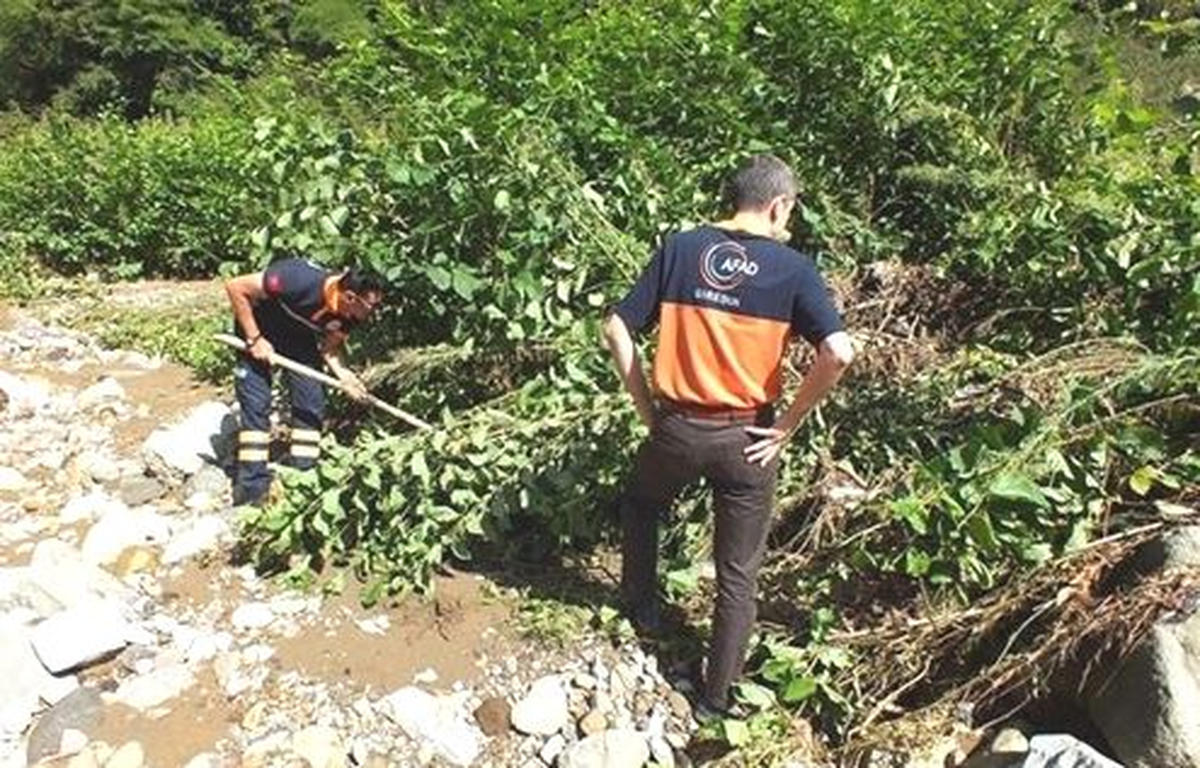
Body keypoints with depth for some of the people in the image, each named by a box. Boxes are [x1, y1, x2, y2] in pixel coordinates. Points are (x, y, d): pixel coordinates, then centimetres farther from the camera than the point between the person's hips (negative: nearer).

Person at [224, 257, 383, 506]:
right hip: (259, 327, -5)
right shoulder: (299, 280, -40)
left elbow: (330, 345, -7)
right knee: (256, 404, -9)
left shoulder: (348, 313, -22)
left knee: (310, 405, -3)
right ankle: (252, 486, -2)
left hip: (300, 337, 5)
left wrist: (341, 372, -28)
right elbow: (235, 287, -31)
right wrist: (254, 339, -28)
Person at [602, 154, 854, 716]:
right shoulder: (793, 269, -7)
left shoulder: (679, 249, -2)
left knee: (639, 505, 34)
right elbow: (838, 353, -19)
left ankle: (641, 608, 46)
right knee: (738, 575, 15)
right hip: (747, 439, -1)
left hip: (677, 428, 1)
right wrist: (787, 425, -9)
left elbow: (616, 330, -5)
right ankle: (716, 699, 27)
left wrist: (645, 405, 3)